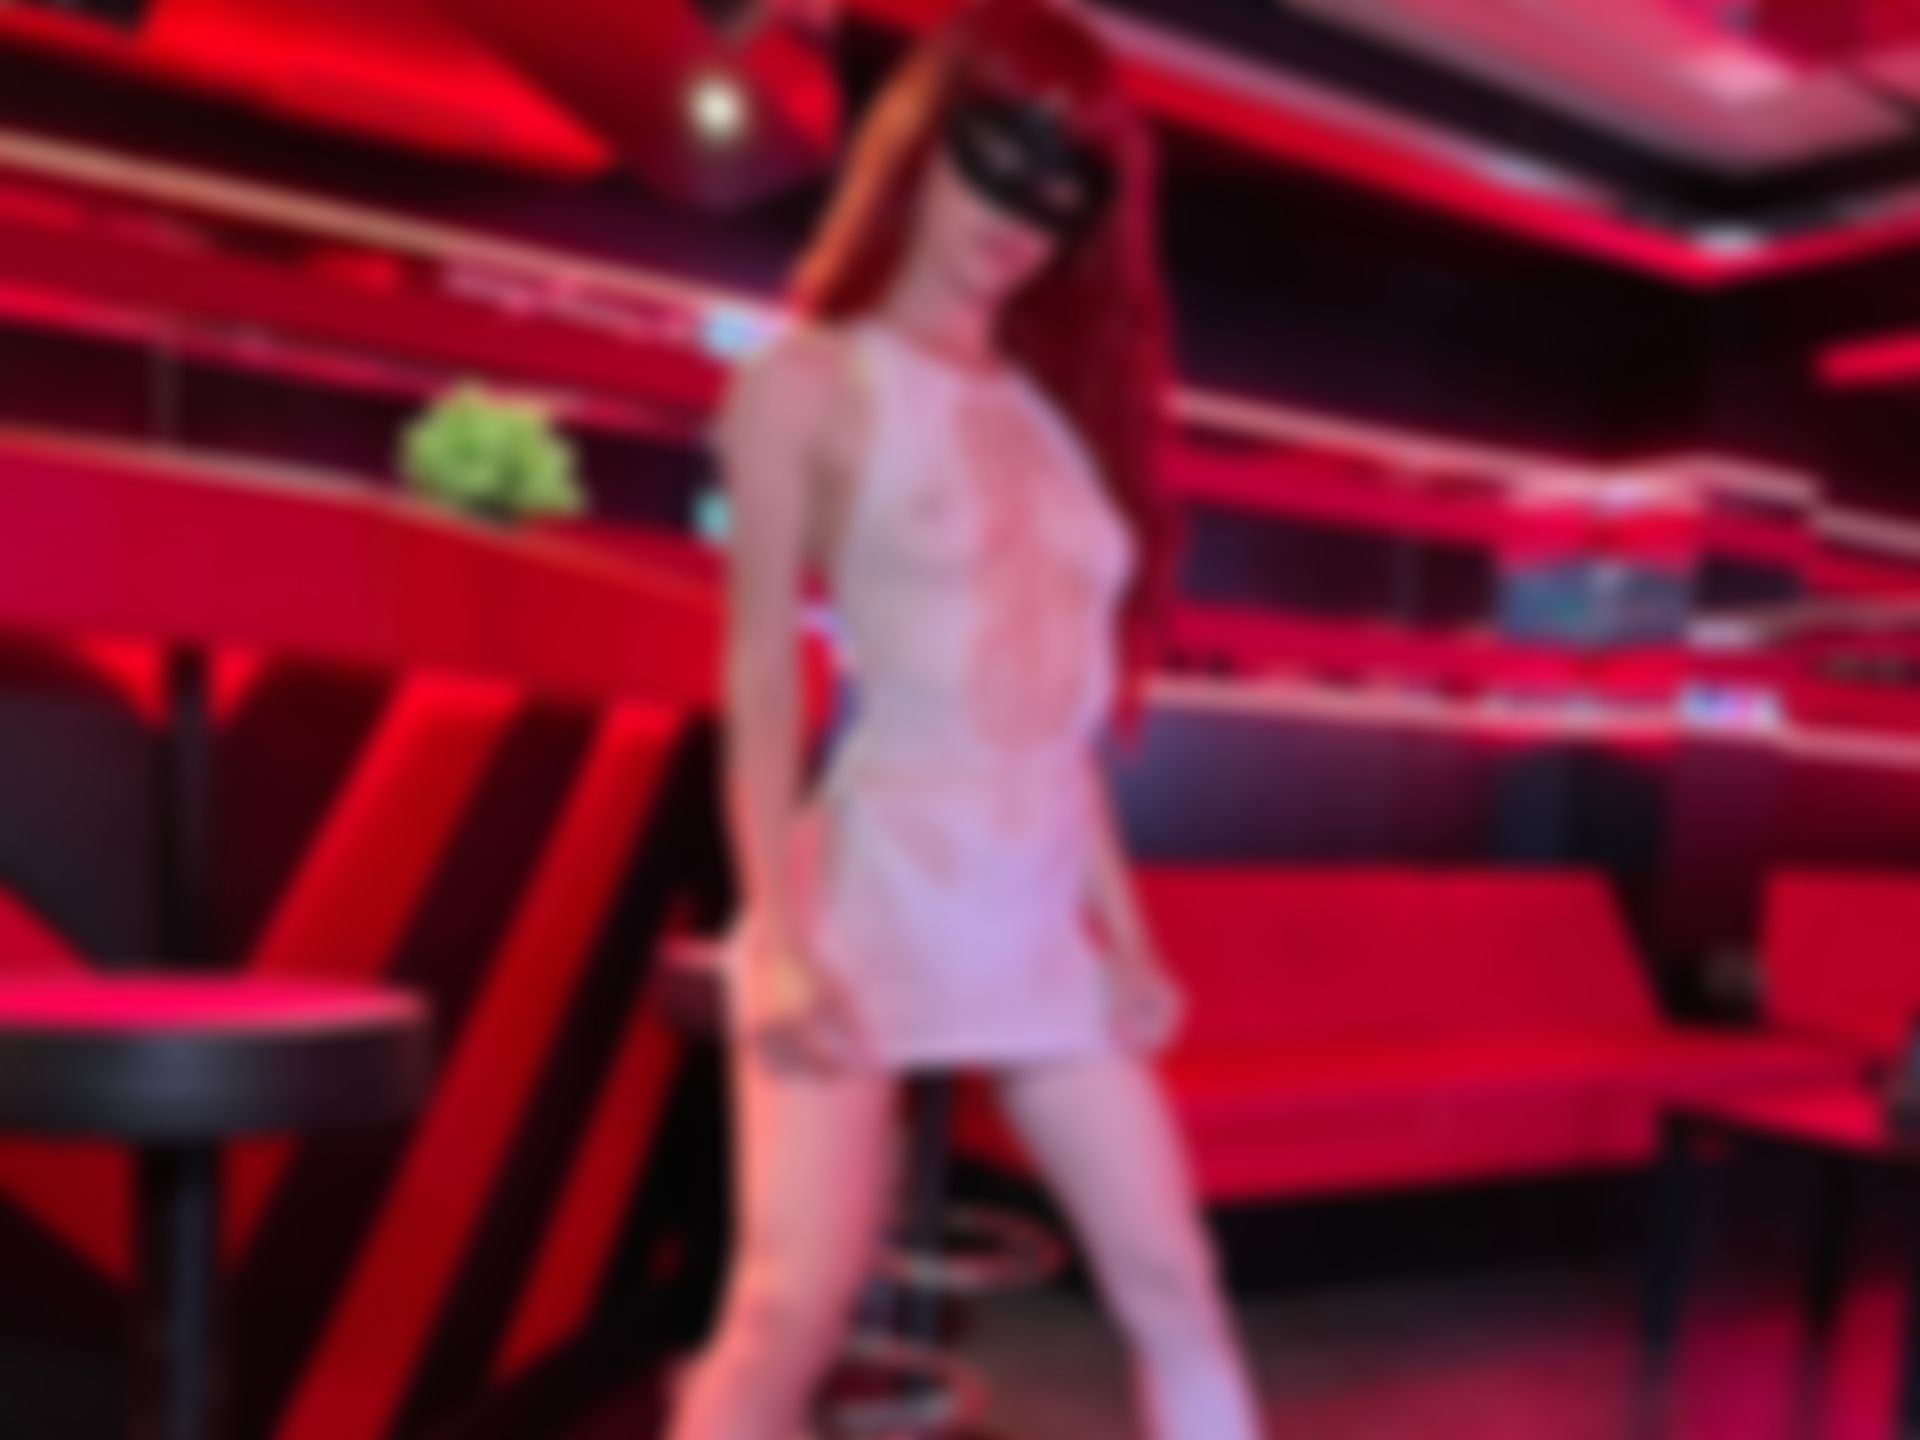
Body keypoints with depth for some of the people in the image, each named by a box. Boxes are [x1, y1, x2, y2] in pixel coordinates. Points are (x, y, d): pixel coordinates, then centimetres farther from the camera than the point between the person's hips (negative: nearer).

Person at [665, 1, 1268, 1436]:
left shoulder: (1051, 403, 17)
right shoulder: (811, 384, 1)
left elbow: (1059, 703, 15)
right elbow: (762, 669, -6)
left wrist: (1122, 928, 11)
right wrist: (780, 931, -15)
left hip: (1041, 910, 6)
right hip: (875, 884, -6)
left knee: (1176, 1290, 9)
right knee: (791, 1309, -11)